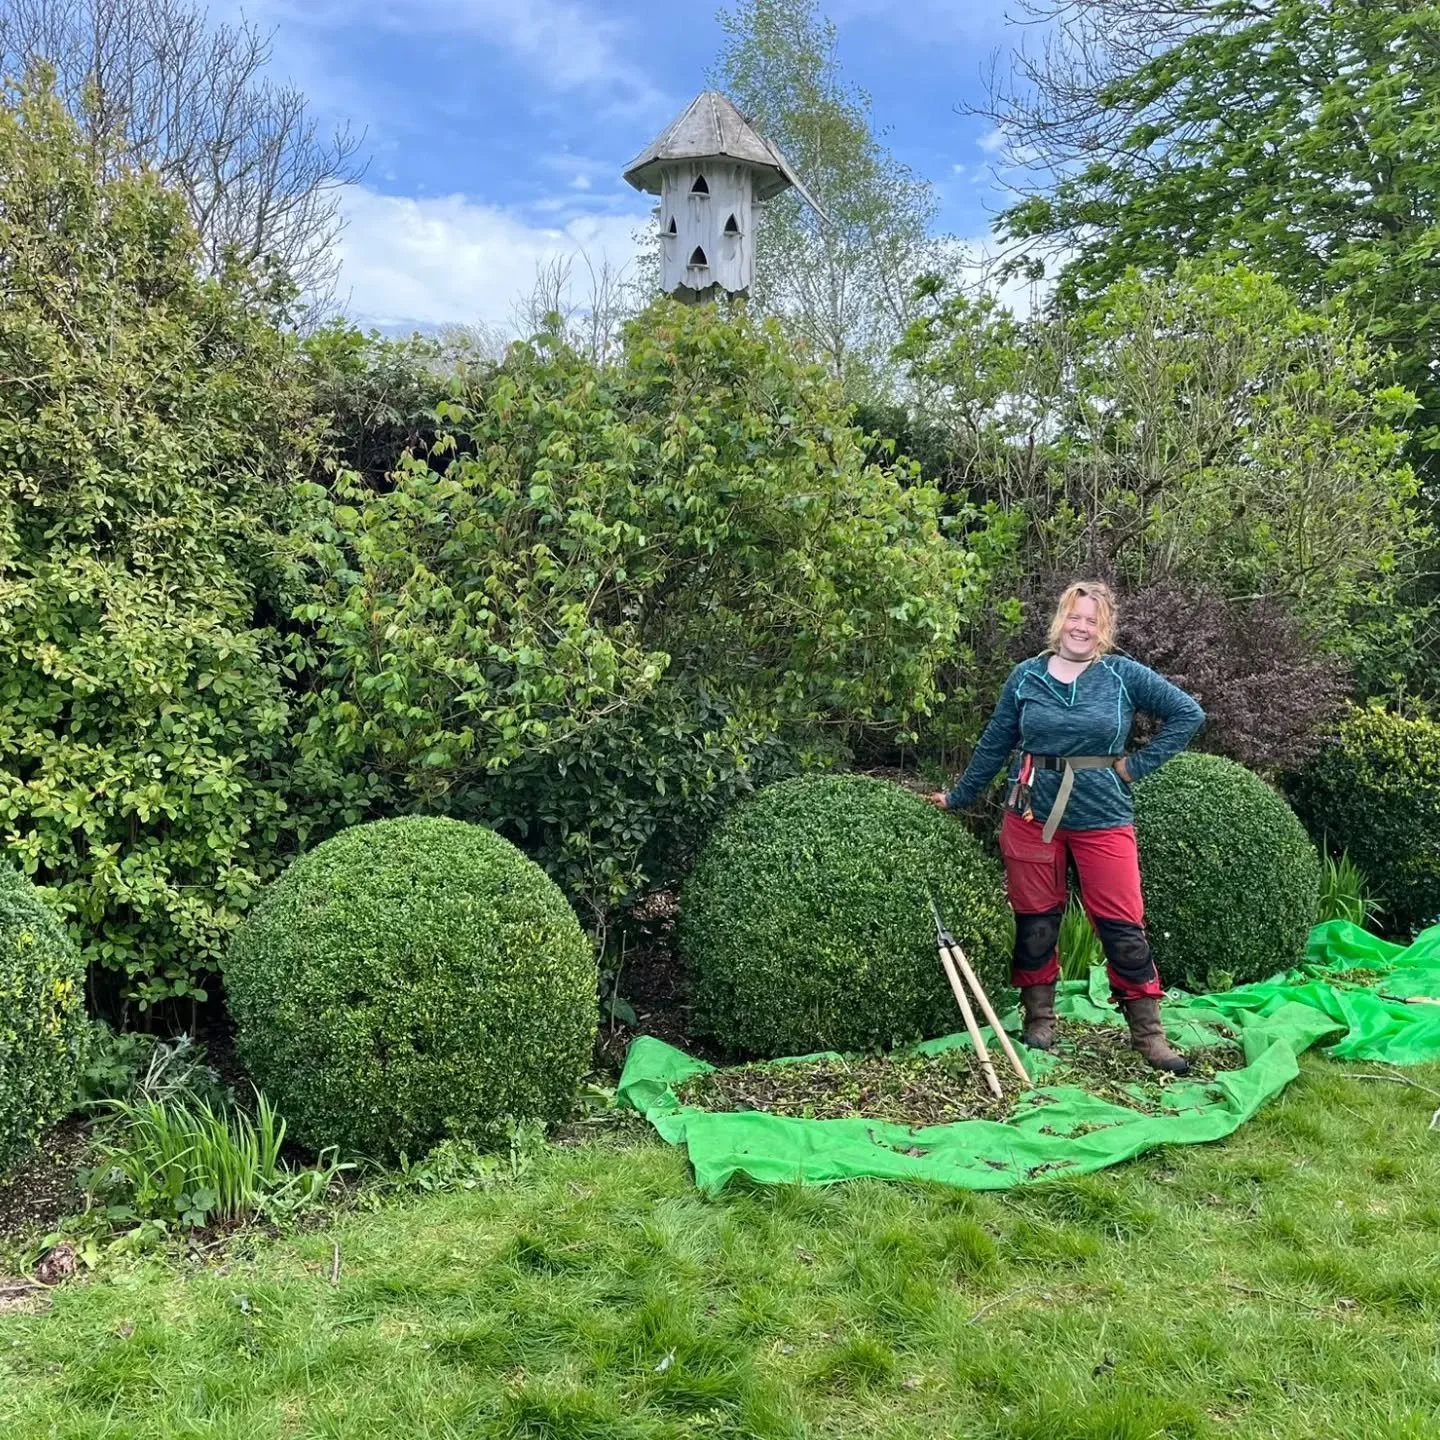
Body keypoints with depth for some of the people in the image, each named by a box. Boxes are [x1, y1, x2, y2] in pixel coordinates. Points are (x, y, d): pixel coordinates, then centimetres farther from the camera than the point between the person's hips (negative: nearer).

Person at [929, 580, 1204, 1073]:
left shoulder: (1123, 674, -1)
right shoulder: (1026, 676, 4)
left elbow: (1188, 714, 3)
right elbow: (994, 744, 12)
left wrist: (1137, 765, -1)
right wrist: (958, 797, 16)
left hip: (1103, 818, -1)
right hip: (1032, 815, 2)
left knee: (1123, 928, -1)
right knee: (1035, 922, 9)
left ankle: (1149, 1034, 9)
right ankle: (1039, 1020, 24)